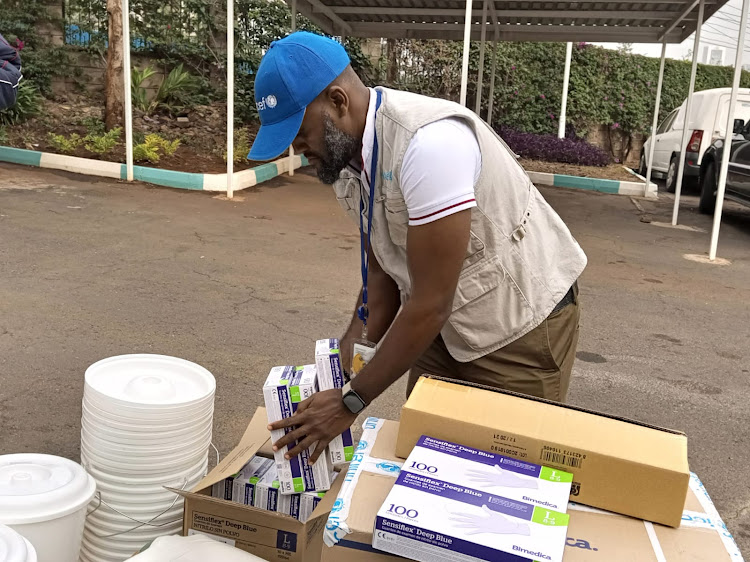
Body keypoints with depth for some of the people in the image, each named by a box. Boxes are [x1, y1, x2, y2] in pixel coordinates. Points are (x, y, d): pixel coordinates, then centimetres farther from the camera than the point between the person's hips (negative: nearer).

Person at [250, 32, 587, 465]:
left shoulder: (428, 141, -31)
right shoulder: (345, 157, -4)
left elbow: (430, 303, -28)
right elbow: (382, 274, 6)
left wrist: (353, 402, -20)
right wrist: (346, 364, -3)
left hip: (522, 320, -7)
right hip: (445, 323, 8)